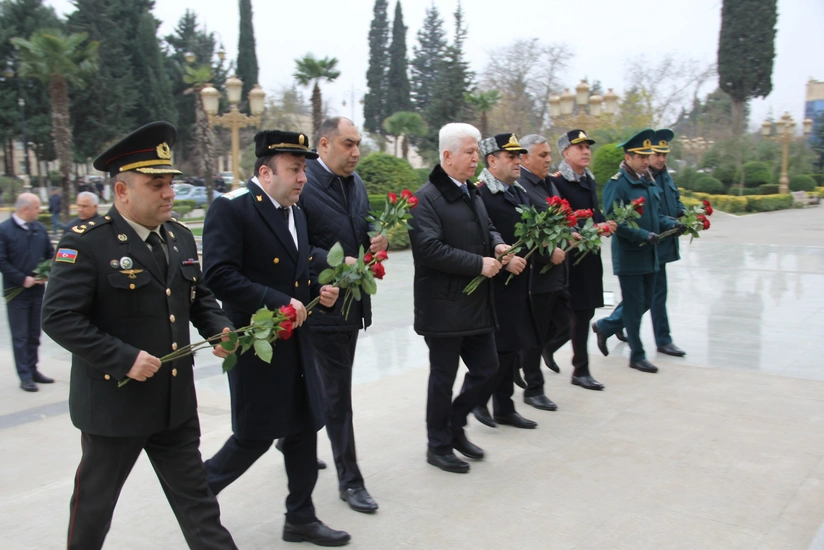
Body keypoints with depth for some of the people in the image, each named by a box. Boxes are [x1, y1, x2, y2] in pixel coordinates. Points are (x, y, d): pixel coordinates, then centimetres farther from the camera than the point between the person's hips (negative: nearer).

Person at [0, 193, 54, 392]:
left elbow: (50, 254, 13)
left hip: (37, 290, 5)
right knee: (20, 336, 2)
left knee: (34, 334, 13)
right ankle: (25, 376, 6)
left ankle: (33, 369, 24)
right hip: (17, 291, -5)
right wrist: (22, 280, -15)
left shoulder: (40, 228, 7)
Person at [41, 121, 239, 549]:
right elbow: (58, 318, -20)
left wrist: (219, 329, -4)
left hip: (176, 400, 5)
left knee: (195, 496, 13)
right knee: (96, 498, 17)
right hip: (114, 401, -5)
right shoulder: (85, 244, -16)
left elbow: (199, 297, 15)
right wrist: (123, 359, -25)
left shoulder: (180, 237, 5)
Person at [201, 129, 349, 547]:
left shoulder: (295, 212, 13)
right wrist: (278, 303, -24)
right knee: (256, 436, 2)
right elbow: (218, 275, -23)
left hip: (295, 340, 8)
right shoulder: (231, 208, -13)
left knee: (304, 429, 12)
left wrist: (319, 290, 3)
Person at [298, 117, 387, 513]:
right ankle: (349, 480, 12)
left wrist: (377, 242, -1)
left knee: (333, 388, 20)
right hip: (325, 304, -8)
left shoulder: (356, 183, 11)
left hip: (352, 300, 9)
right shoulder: (304, 185, -15)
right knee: (337, 394, 0)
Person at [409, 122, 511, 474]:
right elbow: (430, 249, -24)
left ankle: (455, 427, 34)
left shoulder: (472, 193, 13)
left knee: (486, 369, 13)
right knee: (443, 377, 5)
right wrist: (479, 264, -21)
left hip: (477, 304, 8)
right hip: (444, 308, -8)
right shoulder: (426, 198, -15)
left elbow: (487, 230, 25)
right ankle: (439, 446, 23)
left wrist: (497, 245, 1)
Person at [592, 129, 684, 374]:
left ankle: (604, 326, 32)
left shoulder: (649, 182, 12)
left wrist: (672, 224, 0)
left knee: (645, 303, 14)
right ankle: (637, 355, 14)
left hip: (649, 255, 8)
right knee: (634, 306, 1)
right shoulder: (617, 184, -13)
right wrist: (644, 236, -23)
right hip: (629, 255, -8)